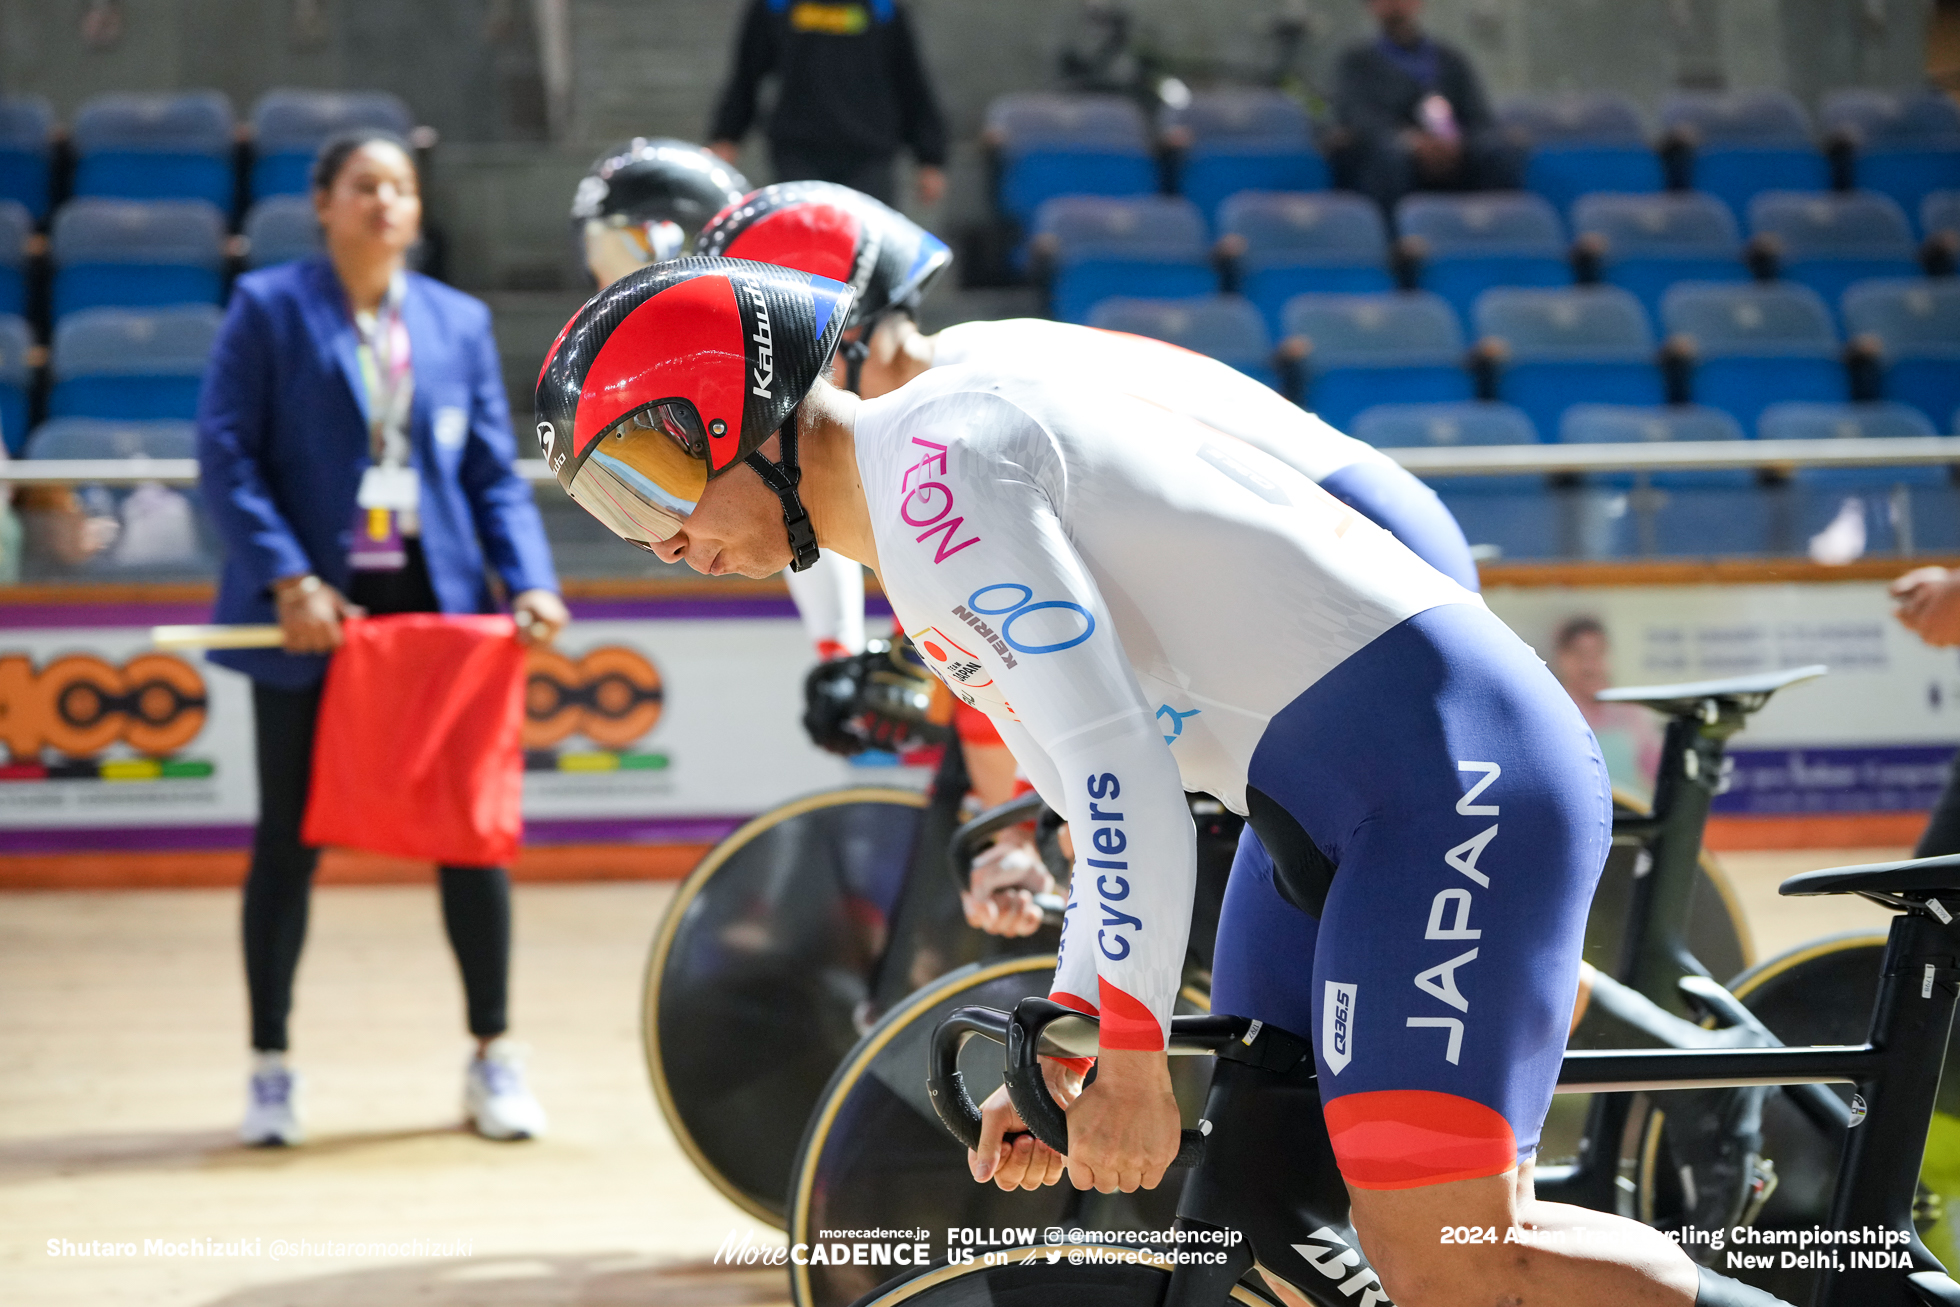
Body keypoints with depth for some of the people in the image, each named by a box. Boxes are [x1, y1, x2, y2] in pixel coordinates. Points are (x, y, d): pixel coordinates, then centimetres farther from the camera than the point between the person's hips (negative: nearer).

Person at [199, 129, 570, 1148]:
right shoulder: (268, 308, 0)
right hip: (313, 613, -3)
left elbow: (494, 473, 10)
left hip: (436, 604, 3)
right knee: (291, 836, 3)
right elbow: (225, 454, -6)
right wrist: (288, 582, -16)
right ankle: (271, 1067, 16)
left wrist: (530, 582, -6)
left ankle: (493, 1059, 17)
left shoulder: (458, 321, 10)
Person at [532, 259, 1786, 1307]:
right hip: (1320, 811, 11)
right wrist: (1060, 1053, 13)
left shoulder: (935, 461, -14)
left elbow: (1117, 766, -21)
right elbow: (1106, 812, 21)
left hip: (1440, 765, -11)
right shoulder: (914, 552, 19)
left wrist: (1132, 1061, -17)